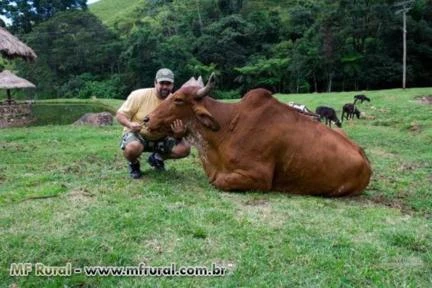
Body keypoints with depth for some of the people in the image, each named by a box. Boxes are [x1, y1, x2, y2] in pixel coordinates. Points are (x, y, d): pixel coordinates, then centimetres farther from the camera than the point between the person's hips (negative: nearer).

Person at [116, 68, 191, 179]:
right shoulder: (139, 95, -16)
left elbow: (177, 132, -5)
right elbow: (120, 114, -12)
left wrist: (179, 134, -32)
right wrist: (130, 124, -35)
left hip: (160, 138, 4)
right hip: (136, 134, -3)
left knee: (184, 148, -17)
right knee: (132, 148, -38)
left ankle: (156, 158, 12)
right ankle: (134, 164, 1)